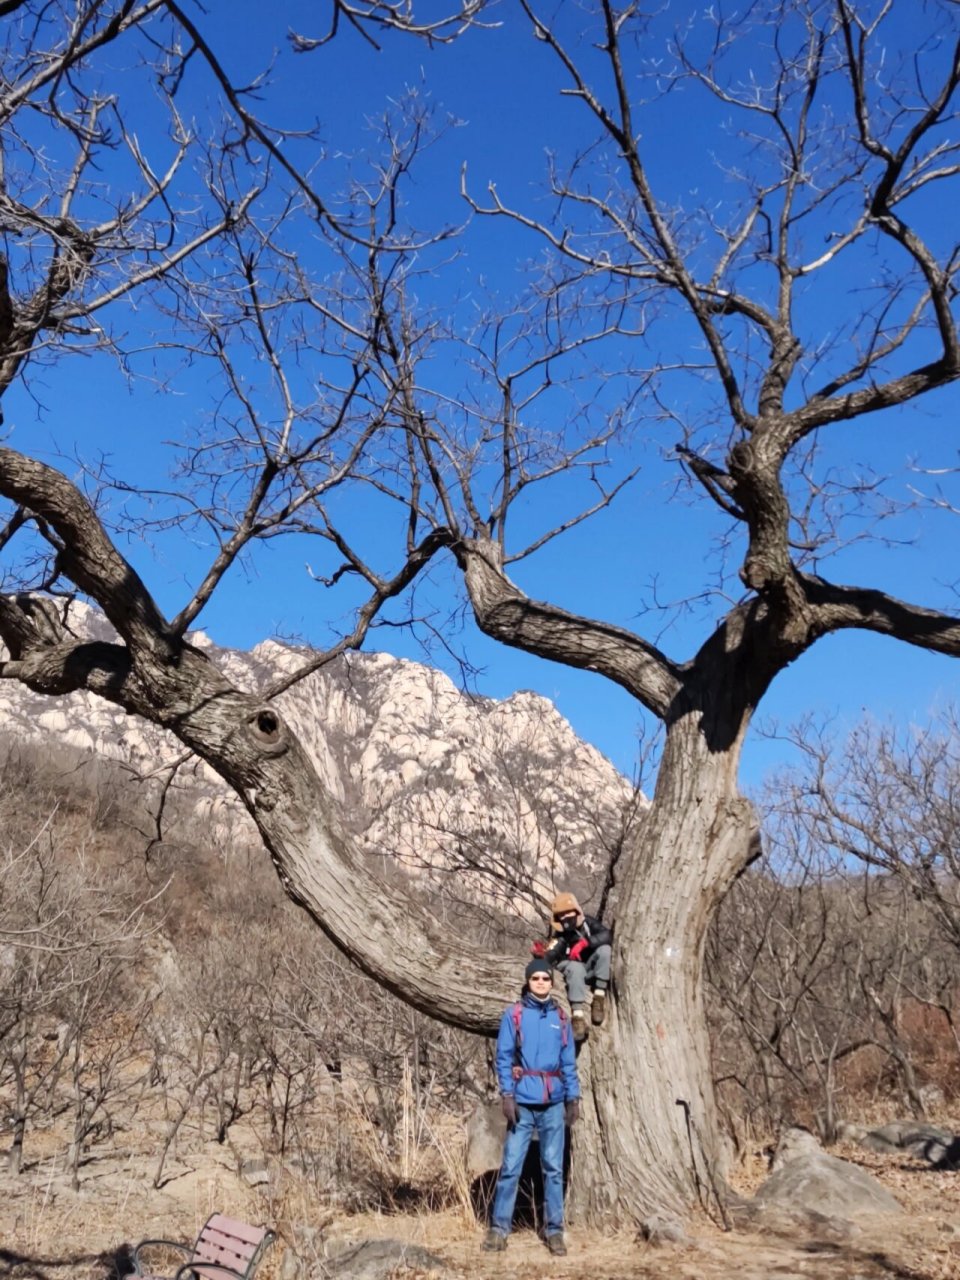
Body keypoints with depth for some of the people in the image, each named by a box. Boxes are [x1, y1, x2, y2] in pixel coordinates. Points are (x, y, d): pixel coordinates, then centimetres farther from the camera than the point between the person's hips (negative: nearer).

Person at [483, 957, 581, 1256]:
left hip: (554, 1104, 3)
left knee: (553, 1168, 8)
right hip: (523, 1102, -2)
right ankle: (499, 1226, 9)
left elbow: (569, 1062, 10)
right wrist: (507, 1095, -10)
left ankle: (554, 1229, 16)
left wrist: (573, 1097, 5)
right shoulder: (514, 1015, -2)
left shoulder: (560, 1017, 7)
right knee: (511, 1166, -1)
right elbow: (504, 1058, -3)